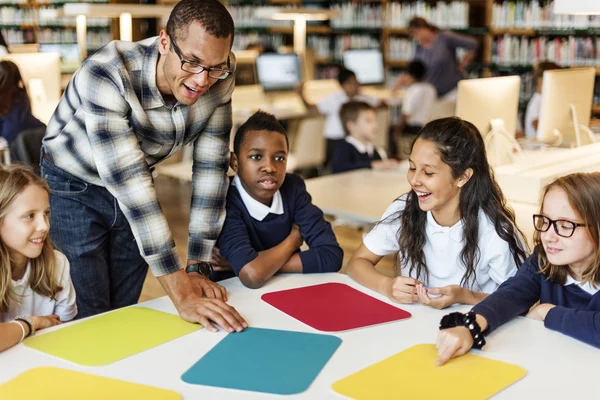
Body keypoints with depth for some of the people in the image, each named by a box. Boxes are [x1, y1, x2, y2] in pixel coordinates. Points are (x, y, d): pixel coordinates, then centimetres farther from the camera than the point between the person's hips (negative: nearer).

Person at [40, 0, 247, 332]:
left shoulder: (218, 78, -20)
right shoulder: (105, 75, -35)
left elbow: (211, 167, -14)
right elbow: (127, 182, -39)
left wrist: (197, 267, -17)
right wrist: (181, 294, -42)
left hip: (133, 188, 4)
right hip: (74, 187, -4)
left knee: (125, 311, 10)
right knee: (90, 316, -2)